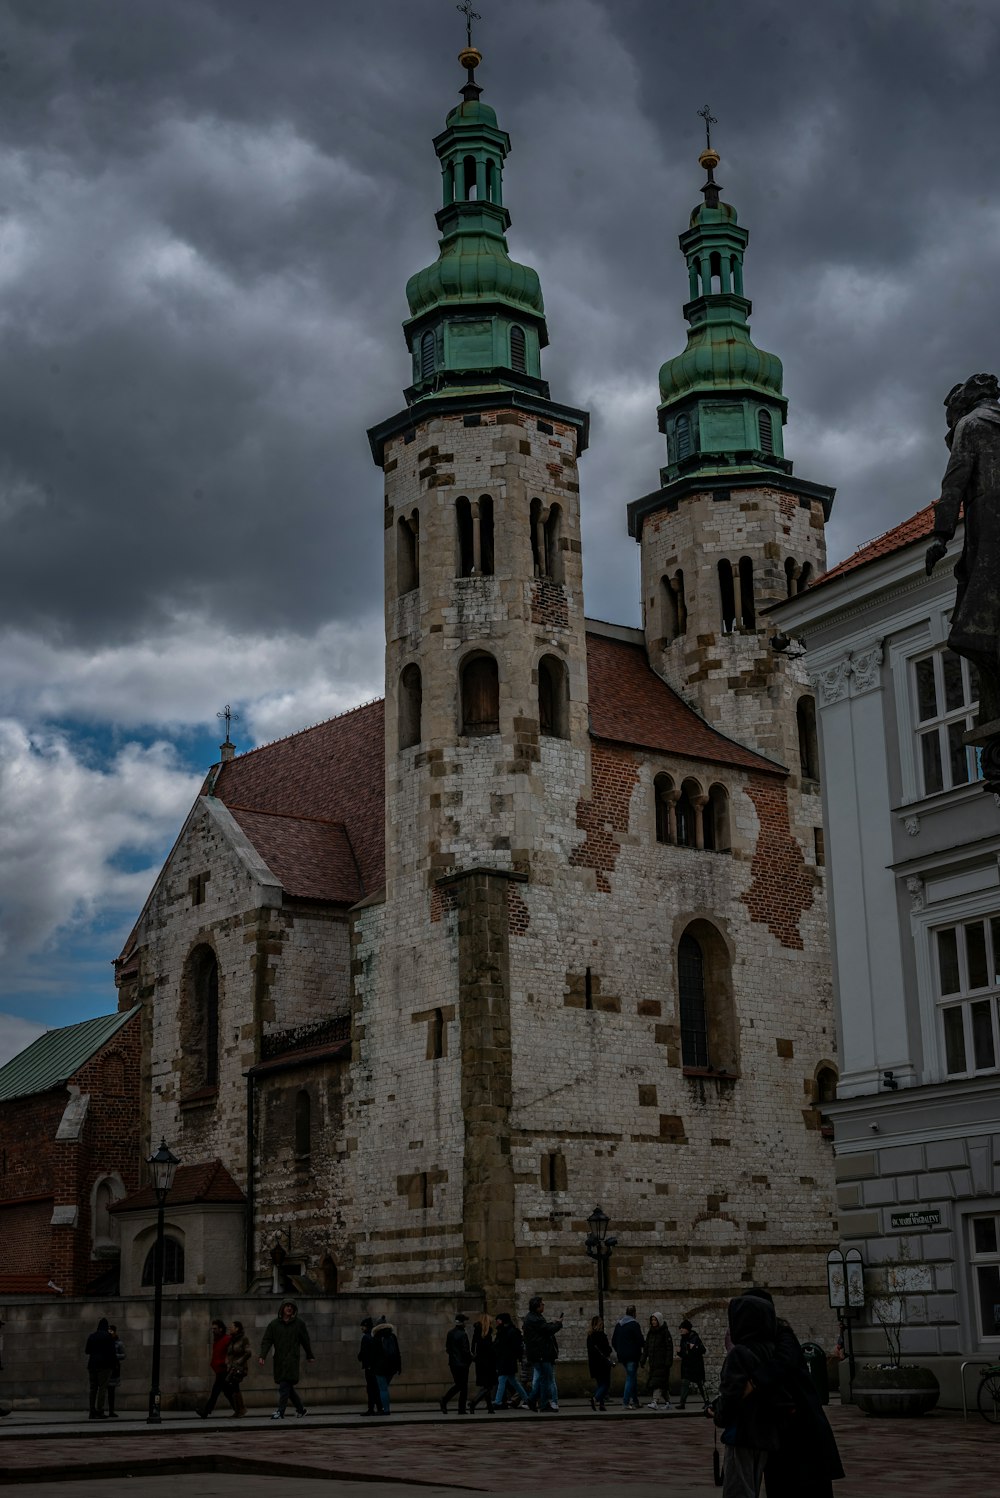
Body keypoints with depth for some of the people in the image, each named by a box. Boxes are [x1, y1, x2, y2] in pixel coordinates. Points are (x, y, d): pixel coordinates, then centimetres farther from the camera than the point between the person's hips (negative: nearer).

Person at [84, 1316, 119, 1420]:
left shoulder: (91, 1336, 9)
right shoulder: (108, 1336, -4)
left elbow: (87, 1351, 16)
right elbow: (112, 1351, -7)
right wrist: (115, 1363, 3)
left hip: (92, 1364, 5)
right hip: (104, 1364, -5)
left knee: (93, 1387, 8)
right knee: (102, 1387, -6)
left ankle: (92, 1412, 5)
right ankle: (99, 1411, -13)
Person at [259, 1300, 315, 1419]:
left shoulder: (299, 1324, 5)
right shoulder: (273, 1324, 7)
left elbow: (305, 1341, 13)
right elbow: (267, 1341, 0)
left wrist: (310, 1356, 18)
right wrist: (262, 1356, -13)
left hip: (292, 1359, -3)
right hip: (279, 1359, 3)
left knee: (285, 1385, -13)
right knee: (288, 1387, 9)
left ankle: (280, 1411, -14)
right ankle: (300, 1408, 25)